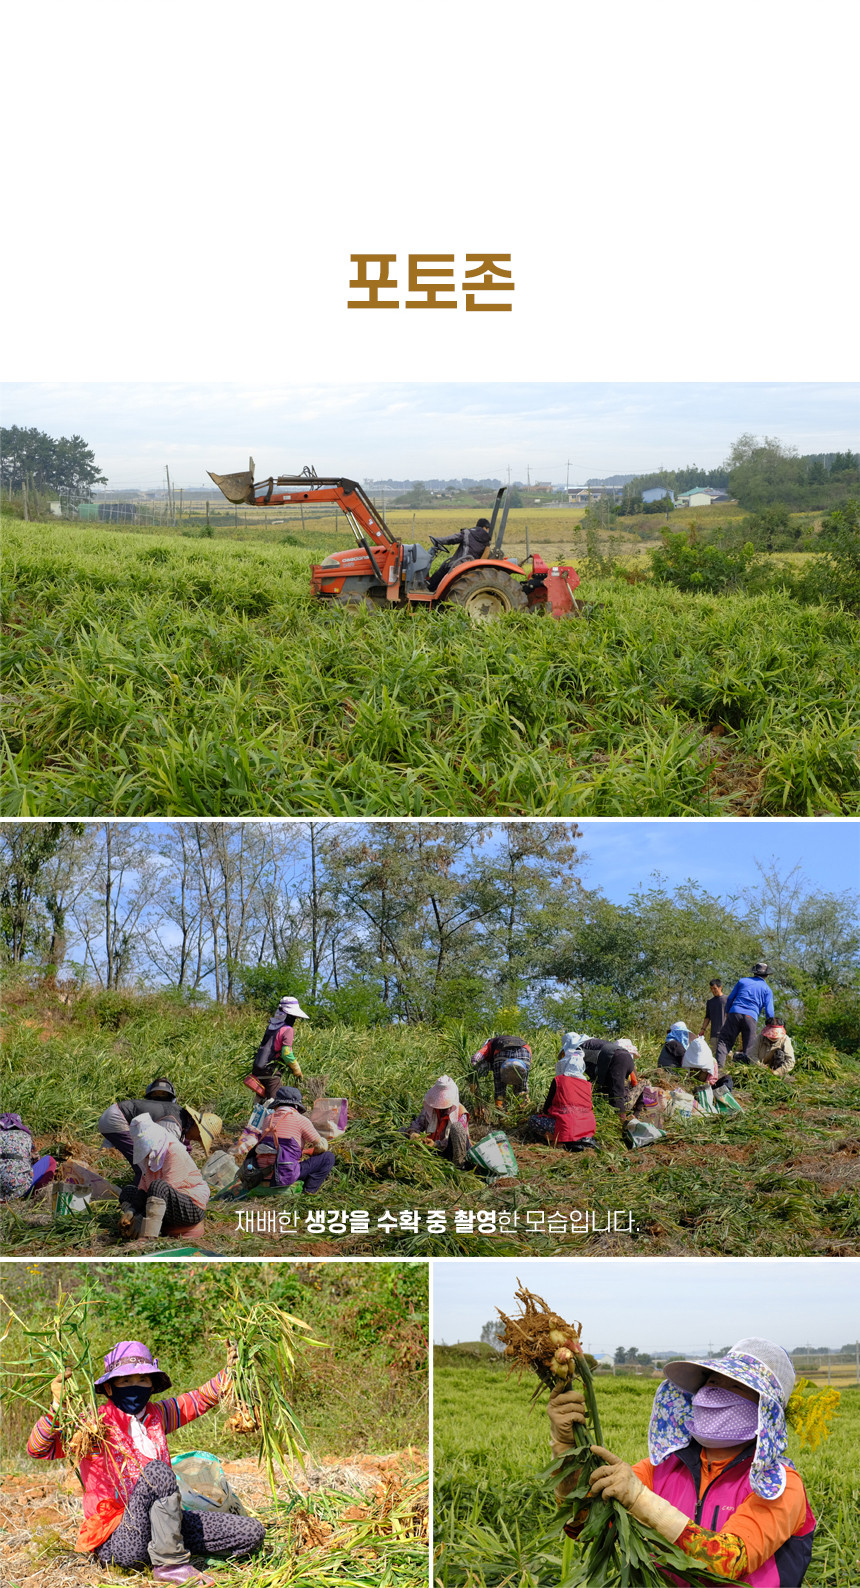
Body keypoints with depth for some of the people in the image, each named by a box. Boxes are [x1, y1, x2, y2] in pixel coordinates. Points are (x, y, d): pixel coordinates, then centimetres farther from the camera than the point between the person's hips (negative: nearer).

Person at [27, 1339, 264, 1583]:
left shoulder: (156, 1415, 12)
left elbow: (202, 1398, 22)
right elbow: (38, 1450, -14)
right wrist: (57, 1406, -29)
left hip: (153, 1526, 6)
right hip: (113, 1542, -6)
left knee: (252, 1532, -4)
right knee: (158, 1471, -34)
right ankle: (169, 1564, -22)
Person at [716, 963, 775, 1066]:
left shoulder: (742, 981, 17)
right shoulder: (767, 989, 13)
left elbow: (730, 998, 17)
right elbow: (769, 1011, 4)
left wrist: (727, 1012, 27)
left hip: (735, 1013, 1)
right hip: (751, 1017, -1)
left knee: (724, 1040, 0)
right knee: (748, 1047, 4)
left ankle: (719, 1064, -17)